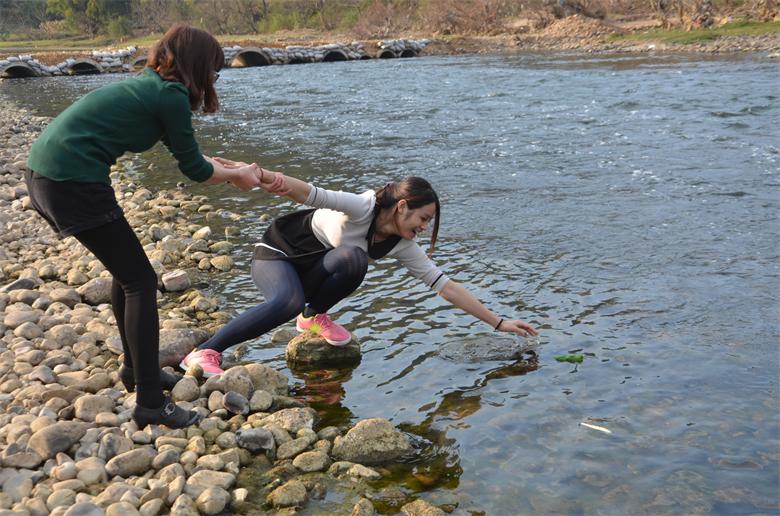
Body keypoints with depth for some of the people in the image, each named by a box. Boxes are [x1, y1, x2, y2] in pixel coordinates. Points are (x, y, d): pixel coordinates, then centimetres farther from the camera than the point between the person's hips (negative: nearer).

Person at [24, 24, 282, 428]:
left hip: (43, 174, 10)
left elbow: (186, 155, 27)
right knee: (140, 280, -1)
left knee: (126, 270, 21)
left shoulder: (149, 85, 18)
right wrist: (238, 174, 17)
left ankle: (136, 369, 34)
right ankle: (150, 403, 3)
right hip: (74, 182, -10)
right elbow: (194, 169, 0)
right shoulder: (171, 96, -10)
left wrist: (238, 171, 33)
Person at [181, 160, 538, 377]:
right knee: (289, 302, -38)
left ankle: (314, 317, -3)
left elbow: (444, 285, -7)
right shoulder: (362, 208, -26)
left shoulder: (402, 247, -8)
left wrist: (498, 322, -9)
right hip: (277, 253, -5)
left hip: (311, 271, 5)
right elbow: (311, 194, -39)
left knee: (354, 260, -27)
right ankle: (204, 353, -30)